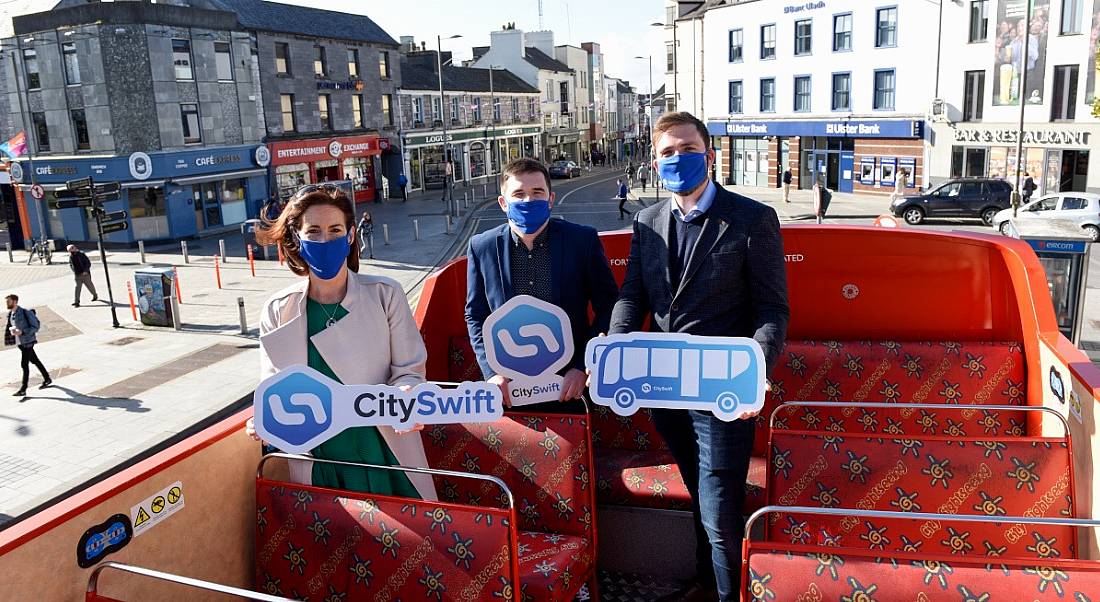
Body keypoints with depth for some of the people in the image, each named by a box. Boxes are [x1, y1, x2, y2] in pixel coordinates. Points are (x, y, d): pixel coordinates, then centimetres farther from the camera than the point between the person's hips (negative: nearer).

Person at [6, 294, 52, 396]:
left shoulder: (25, 313, -17)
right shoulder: (10, 314, 5)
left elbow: (35, 326, -16)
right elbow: (9, 326, 20)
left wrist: (21, 332, -25)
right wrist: (11, 329, -4)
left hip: (27, 342, -8)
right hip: (19, 342, 8)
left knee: (24, 364, -9)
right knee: (35, 361, 18)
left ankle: (23, 389, -5)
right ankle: (47, 379, 32)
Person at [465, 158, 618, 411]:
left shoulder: (583, 240, -6)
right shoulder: (482, 247, -1)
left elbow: (607, 309, -3)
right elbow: (476, 316, 5)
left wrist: (583, 367, -11)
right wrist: (492, 371, -7)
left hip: (569, 383, -1)